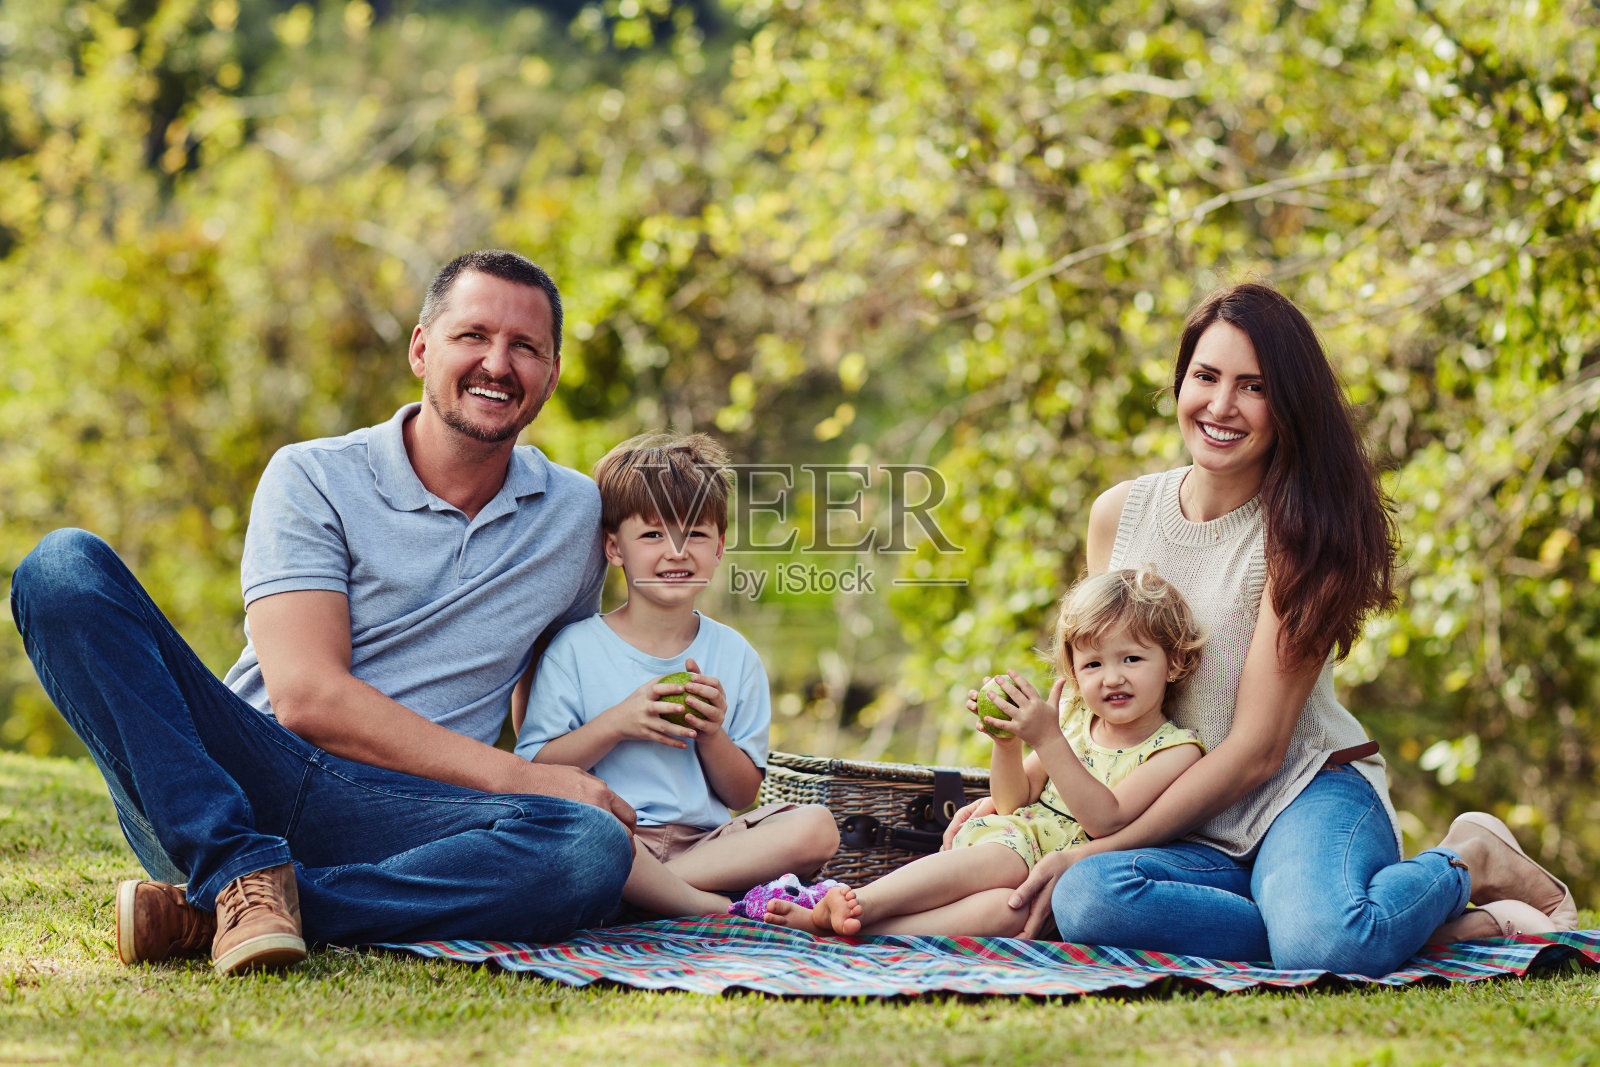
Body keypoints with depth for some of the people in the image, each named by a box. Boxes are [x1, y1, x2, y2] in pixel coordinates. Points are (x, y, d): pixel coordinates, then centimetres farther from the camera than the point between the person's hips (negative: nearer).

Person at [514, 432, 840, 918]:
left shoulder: (735, 656, 12)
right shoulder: (575, 647, 3)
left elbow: (743, 796, 13)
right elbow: (533, 773, -2)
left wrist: (711, 735, -6)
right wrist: (615, 724, -13)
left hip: (704, 838, 4)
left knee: (816, 827, -22)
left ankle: (639, 890, -25)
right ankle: (723, 911, -28)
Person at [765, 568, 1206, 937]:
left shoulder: (1176, 749, -5)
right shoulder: (1073, 721, 13)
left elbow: (1107, 821, -18)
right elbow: (1015, 802, 16)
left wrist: (1047, 740, -24)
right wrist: (1006, 742, -5)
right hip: (1022, 842, 5)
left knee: (1004, 908, -35)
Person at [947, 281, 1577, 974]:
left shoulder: (1299, 534, -10)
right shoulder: (1119, 515, 5)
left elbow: (1256, 750, -13)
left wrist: (1095, 851, -18)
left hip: (1310, 794, -4)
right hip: (1195, 837, 4)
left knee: (1326, 946, -39)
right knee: (1085, 901, -32)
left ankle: (1468, 864, -4)